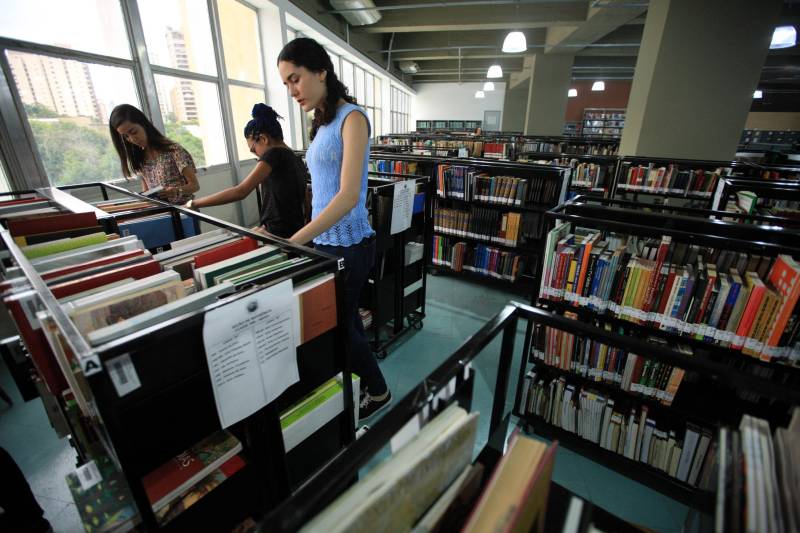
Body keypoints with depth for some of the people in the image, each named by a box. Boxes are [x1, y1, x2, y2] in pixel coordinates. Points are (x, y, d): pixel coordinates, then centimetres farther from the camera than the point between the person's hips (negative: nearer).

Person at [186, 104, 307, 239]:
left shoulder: (274, 154, -11)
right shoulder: (296, 159, 14)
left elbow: (240, 191, -20)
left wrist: (193, 203, -14)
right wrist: (266, 228, 11)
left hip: (281, 237, -8)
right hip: (296, 233, 9)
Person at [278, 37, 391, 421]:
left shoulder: (351, 118, -12)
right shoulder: (322, 123, 13)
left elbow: (348, 195, -23)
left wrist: (293, 242, -27)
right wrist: (305, 239, 16)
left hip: (348, 245, -8)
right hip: (325, 241, 8)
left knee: (339, 325, 5)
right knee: (343, 321, 17)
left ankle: (377, 392, 29)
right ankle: (362, 387, 37)